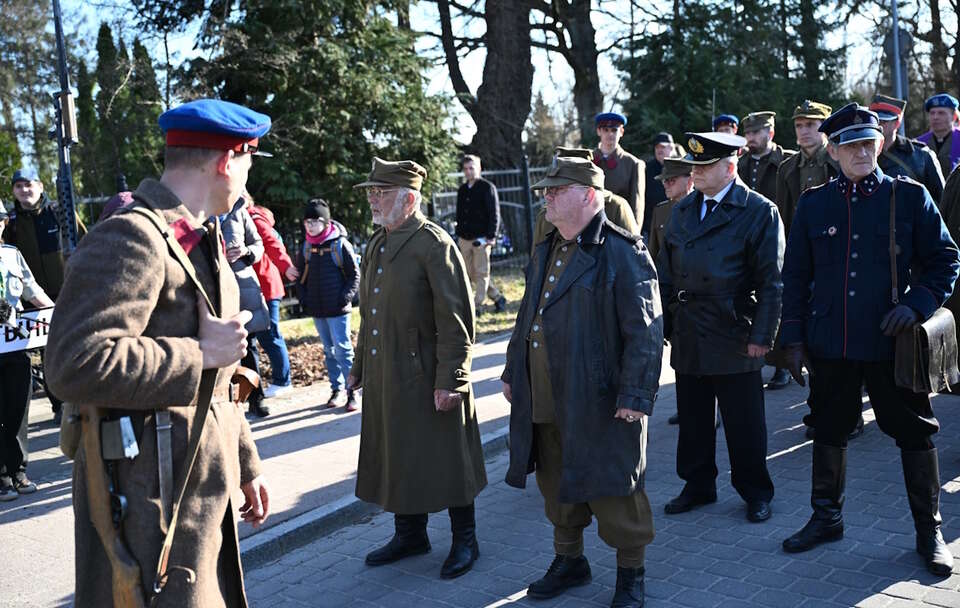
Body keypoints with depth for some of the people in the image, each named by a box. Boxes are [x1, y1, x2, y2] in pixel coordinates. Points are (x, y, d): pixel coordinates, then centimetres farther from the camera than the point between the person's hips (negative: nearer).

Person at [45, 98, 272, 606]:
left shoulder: (201, 239, 15)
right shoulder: (131, 238, -17)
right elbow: (76, 364, -29)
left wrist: (245, 465, 22)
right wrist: (200, 354, -21)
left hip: (204, 487, 9)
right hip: (151, 494, -9)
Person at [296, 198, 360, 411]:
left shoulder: (340, 244, -8)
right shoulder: (306, 246, 7)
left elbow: (354, 274, -4)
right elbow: (301, 274, 17)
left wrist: (345, 297, -13)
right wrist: (303, 298, 5)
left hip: (337, 309, -5)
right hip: (317, 309, 5)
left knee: (342, 349, -6)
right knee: (329, 350, 13)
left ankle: (351, 391, 1)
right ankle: (337, 389, 22)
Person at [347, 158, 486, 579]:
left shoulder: (434, 244, -13)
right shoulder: (376, 244, 13)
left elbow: (455, 320, -17)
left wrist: (449, 381, -20)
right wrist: (359, 366, 20)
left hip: (427, 379, -8)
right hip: (385, 380, 8)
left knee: (445, 461, 4)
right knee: (396, 460, 17)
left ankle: (465, 541, 21)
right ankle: (410, 535, 34)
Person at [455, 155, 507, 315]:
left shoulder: (487, 187, -4)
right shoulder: (462, 190, 14)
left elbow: (494, 213, -7)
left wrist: (491, 236, -14)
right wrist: (459, 235, 16)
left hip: (481, 238, -7)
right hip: (465, 239, 7)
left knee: (481, 273, -2)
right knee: (470, 273, 8)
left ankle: (477, 305, 2)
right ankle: (497, 297, 19)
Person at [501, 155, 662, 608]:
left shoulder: (623, 252, -13)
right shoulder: (545, 252, 13)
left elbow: (645, 331, -17)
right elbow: (527, 317, 22)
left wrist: (635, 396, -20)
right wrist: (513, 372, 21)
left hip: (599, 401, -7)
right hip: (545, 402, 8)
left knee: (612, 490, 5)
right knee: (557, 486, 18)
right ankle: (569, 562, 37)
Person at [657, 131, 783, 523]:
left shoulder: (759, 212, -6)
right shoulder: (682, 210, 11)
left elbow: (770, 282, -8)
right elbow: (665, 271, 14)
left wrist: (761, 336, -12)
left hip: (734, 339, -5)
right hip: (687, 337, 5)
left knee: (744, 423, 5)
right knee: (692, 418, 14)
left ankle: (755, 492, 22)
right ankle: (698, 485, 29)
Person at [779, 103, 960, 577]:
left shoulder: (910, 196, -1)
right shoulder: (813, 203, 4)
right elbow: (795, 276, 6)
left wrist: (918, 303, -15)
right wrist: (793, 338, 2)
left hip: (893, 342, -2)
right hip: (830, 343, 2)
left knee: (914, 432, 7)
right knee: (828, 431, 13)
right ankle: (826, 518, 31)